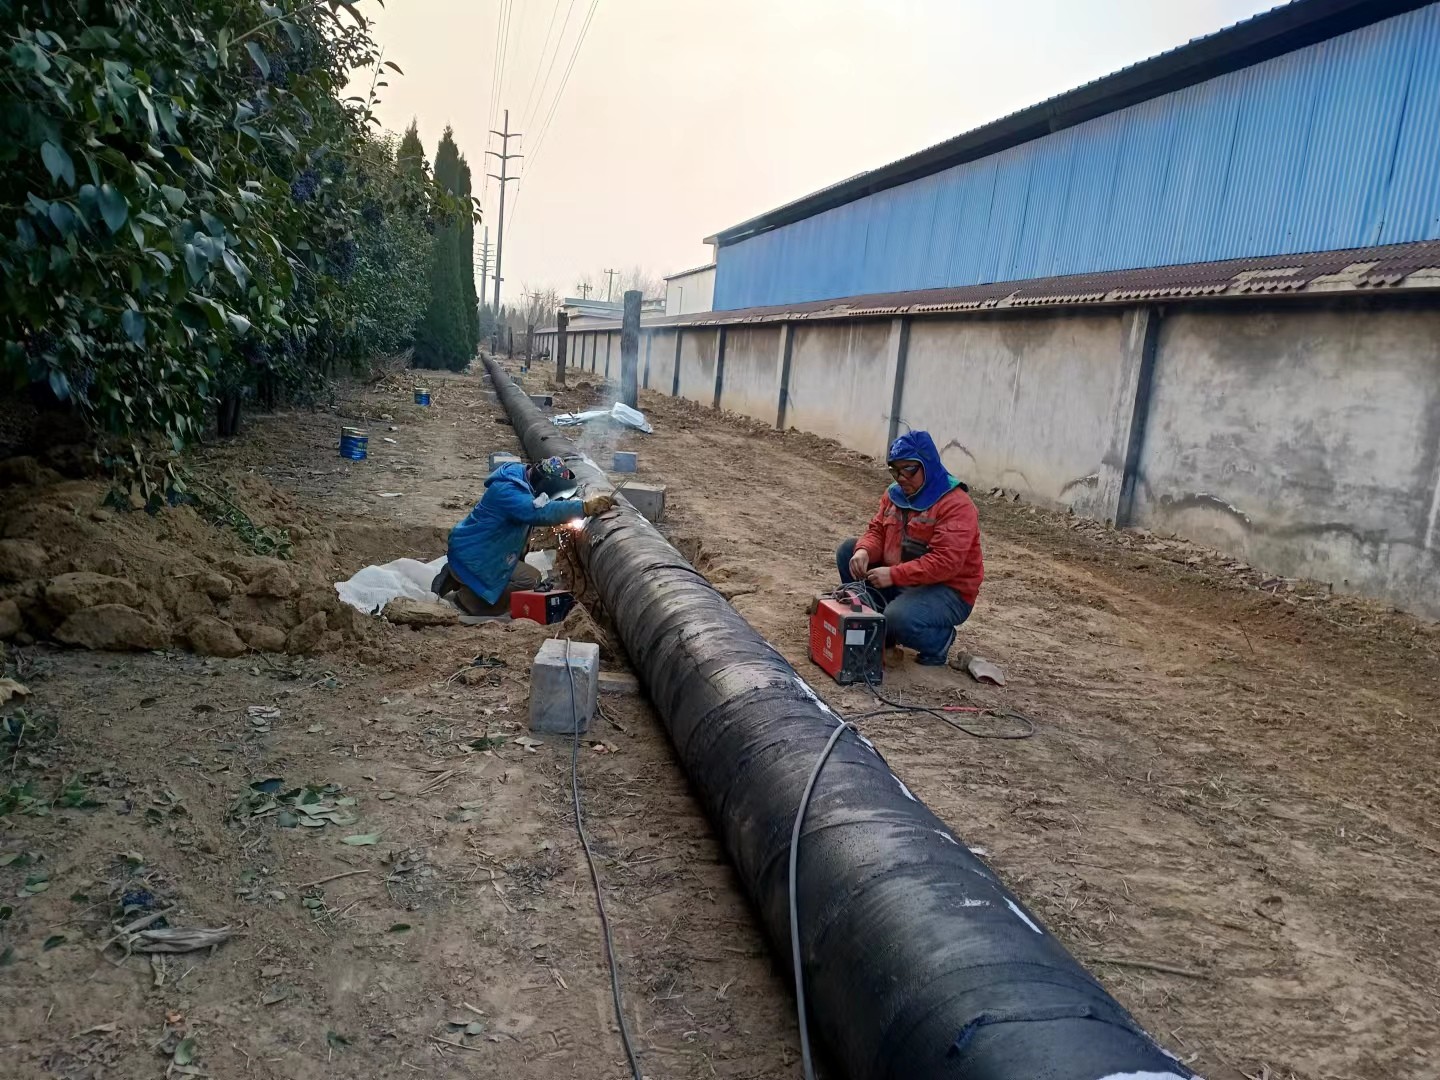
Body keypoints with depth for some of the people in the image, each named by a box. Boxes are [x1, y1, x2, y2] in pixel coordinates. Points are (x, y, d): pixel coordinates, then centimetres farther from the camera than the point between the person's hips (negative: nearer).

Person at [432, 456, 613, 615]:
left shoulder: (524, 481, 2)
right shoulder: (507, 491, -28)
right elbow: (541, 512, -41)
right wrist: (585, 507, -44)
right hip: (472, 558, -10)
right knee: (530, 579, -16)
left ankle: (455, 579, 15)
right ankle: (462, 598, -8)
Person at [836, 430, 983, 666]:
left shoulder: (956, 505, -20)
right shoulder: (895, 493, 5)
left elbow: (946, 563, -28)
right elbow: (877, 531, 6)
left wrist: (894, 575, -33)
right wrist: (864, 551, -19)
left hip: (946, 590, -8)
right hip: (900, 582, 8)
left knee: (899, 619, -35)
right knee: (848, 550, 0)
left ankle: (939, 640, 0)